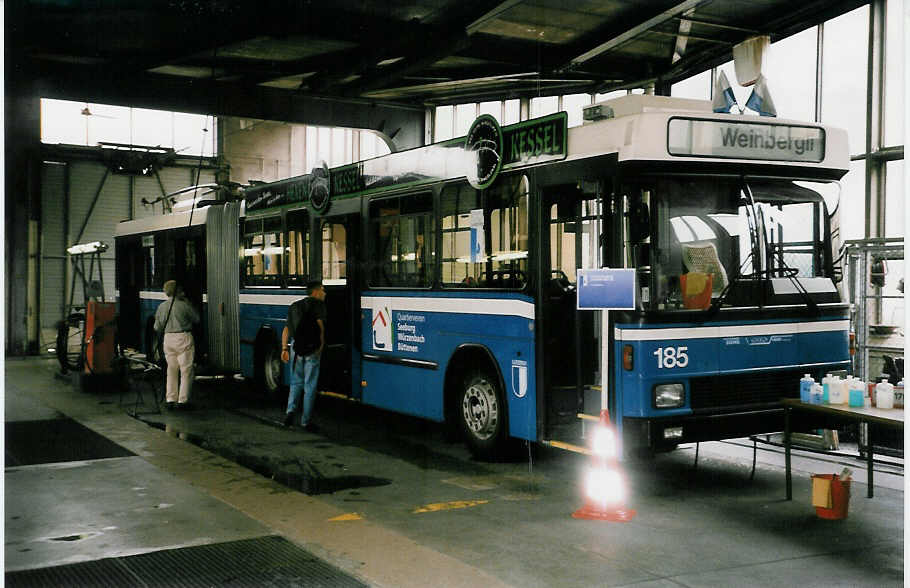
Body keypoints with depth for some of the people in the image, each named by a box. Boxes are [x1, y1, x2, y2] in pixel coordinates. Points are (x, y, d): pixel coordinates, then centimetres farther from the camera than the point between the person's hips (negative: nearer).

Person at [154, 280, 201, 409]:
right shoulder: (184, 305, -10)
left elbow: (157, 327, 9)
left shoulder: (161, 307, 3)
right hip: (183, 339, -5)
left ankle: (170, 399, 14)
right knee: (186, 370, 2)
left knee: (171, 369, 15)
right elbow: (196, 319, 4)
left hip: (168, 339, 5)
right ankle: (182, 400, 0)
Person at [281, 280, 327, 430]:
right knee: (310, 386, 2)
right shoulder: (318, 305, 1)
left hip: (295, 347, 5)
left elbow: (286, 329, 15)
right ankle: (305, 421, 4)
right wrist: (321, 344, -16)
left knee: (296, 382, 18)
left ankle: (290, 410, -1)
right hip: (311, 349, -5)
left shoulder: (295, 306, 19)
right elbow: (320, 324, -14)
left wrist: (284, 348, 14)